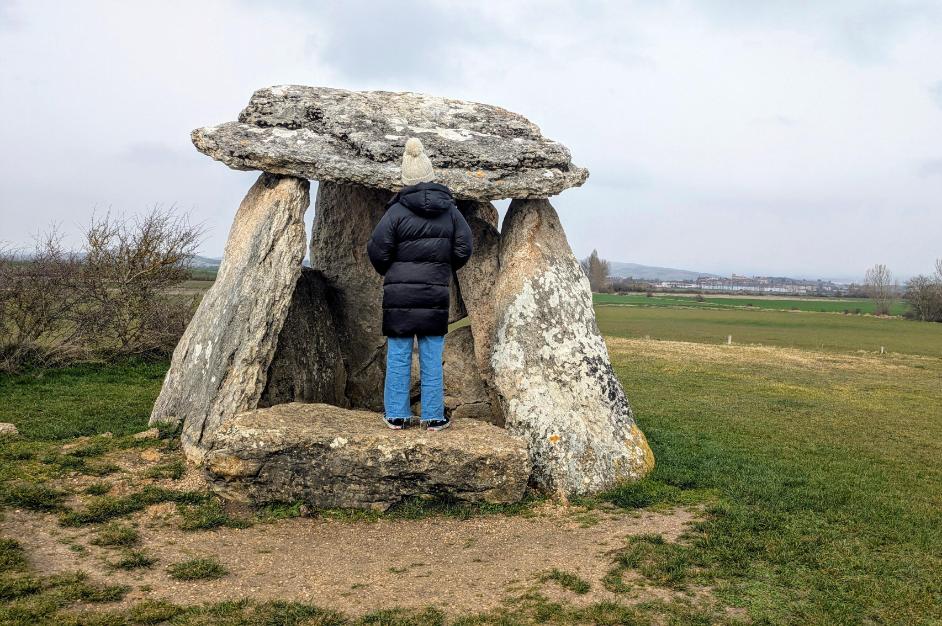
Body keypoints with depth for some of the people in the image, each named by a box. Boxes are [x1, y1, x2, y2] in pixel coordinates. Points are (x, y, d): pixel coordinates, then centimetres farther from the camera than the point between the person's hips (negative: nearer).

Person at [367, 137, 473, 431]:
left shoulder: (397, 210, -7)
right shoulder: (450, 210, 1)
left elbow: (377, 250, -6)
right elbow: (463, 249, 2)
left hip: (399, 295, -2)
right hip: (435, 295, 2)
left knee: (398, 356, 7)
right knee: (432, 358, 8)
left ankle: (396, 415, 13)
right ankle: (433, 416, 13)